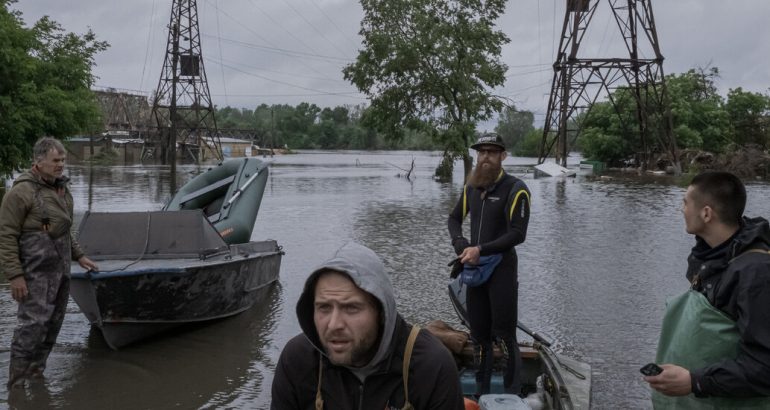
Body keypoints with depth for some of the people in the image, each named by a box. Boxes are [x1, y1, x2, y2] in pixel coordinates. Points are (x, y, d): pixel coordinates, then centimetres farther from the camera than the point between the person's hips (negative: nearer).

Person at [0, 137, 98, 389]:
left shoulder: (62, 189, 15)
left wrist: (79, 256, 23)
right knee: (33, 324, -9)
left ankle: (36, 374, 25)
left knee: (53, 324, 12)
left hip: (60, 270, 8)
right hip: (36, 273, -8)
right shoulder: (21, 192, -10)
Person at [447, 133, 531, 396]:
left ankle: (512, 396, 5)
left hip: (502, 268, -6)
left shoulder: (515, 189, -11)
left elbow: (518, 234, -17)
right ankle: (482, 394, 26)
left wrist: (481, 250, -21)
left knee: (504, 337, -4)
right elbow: (455, 219, 19)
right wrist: (460, 244, -1)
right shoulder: (471, 187, 7)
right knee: (479, 336, 14)